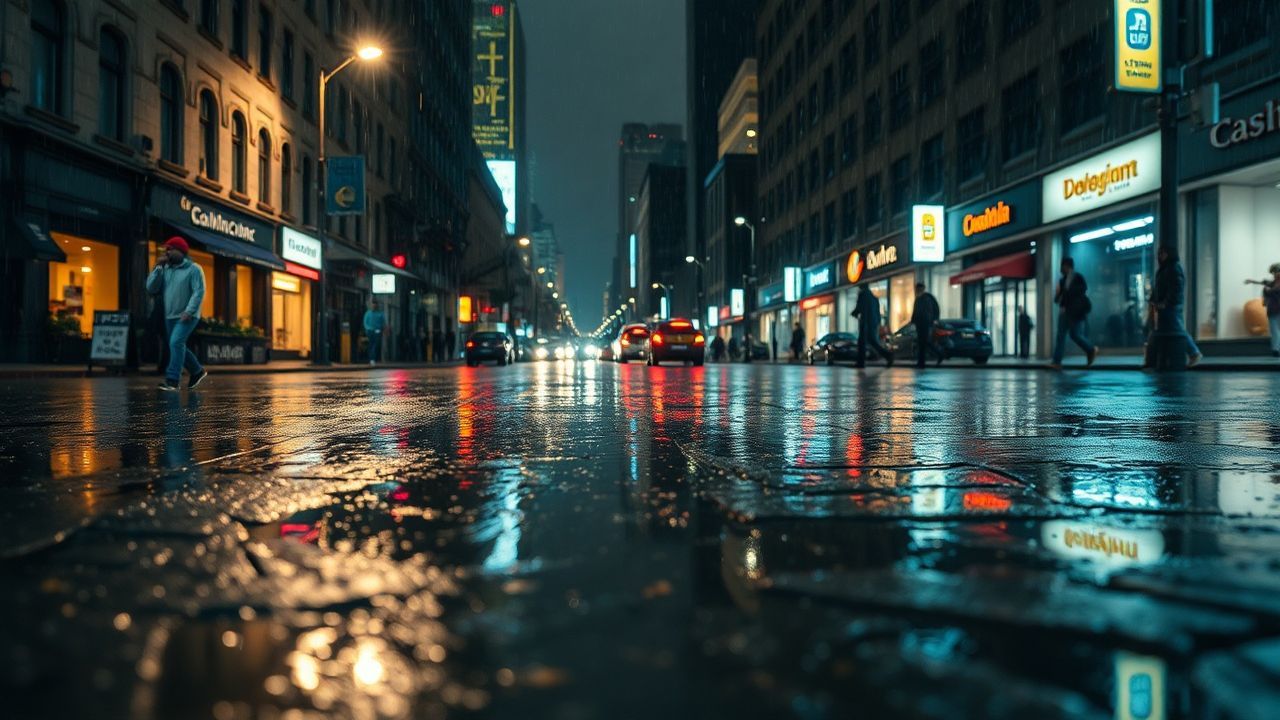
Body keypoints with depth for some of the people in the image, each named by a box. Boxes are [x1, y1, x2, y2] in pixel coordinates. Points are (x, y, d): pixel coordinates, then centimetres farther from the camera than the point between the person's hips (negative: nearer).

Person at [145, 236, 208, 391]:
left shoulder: (193, 269, -7)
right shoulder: (165, 269, 11)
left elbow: (199, 291, -15)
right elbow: (151, 288, 3)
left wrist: (189, 311, -25)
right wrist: (158, 268, -4)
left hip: (187, 316, -7)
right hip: (170, 316, 8)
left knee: (176, 343, -21)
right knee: (178, 347, 14)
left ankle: (172, 380, -23)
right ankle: (197, 371, 32)